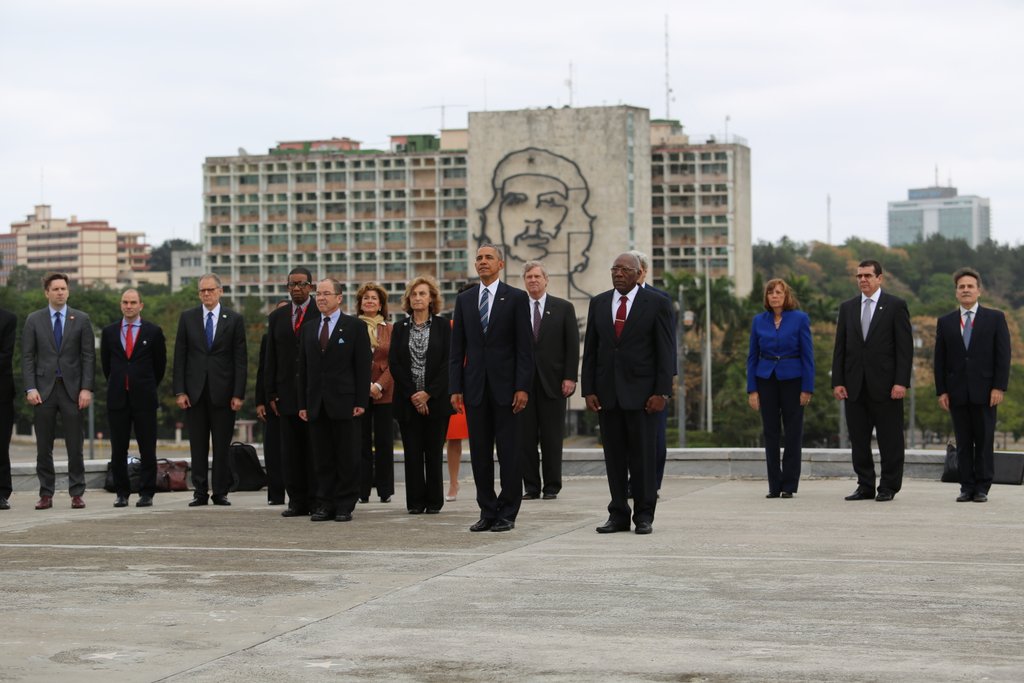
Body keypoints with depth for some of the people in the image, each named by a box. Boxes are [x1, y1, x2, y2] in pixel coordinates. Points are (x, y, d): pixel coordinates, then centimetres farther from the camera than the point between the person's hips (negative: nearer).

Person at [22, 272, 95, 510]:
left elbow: (89, 356, 2)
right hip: (44, 388, 1)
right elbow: (27, 357, 4)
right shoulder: (33, 320, 6)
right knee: (44, 446, 3)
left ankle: (77, 493, 5)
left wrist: (86, 388, -7)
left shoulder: (81, 320, 5)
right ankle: (46, 494, 9)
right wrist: (30, 388, -7)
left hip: (72, 388, -1)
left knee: (75, 445, 0)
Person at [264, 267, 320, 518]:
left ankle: (317, 502, 3)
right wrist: (271, 393, 6)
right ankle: (297, 501, 8)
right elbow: (271, 358, 13)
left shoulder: (322, 315, 0)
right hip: (287, 394, 4)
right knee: (290, 450, 3)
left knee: (315, 449, -2)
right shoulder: (277, 317, 13)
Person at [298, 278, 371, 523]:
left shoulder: (355, 326, 1)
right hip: (317, 404, 4)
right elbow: (303, 368, 14)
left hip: (344, 402, -4)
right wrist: (302, 404, 7)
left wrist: (361, 401, -9)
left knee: (347, 458, -1)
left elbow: (363, 366, -3)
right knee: (322, 458, 5)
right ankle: (325, 504, 9)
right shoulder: (309, 329, 14)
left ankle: (345, 506, 4)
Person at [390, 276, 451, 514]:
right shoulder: (400, 328, 8)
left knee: (433, 452, 1)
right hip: (408, 401, 2)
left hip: (435, 399, -2)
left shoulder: (442, 326, 2)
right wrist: (412, 394, -8)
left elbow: (448, 363, -4)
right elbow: (394, 363, 3)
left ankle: (434, 501, 7)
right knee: (413, 452, 1)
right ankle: (416, 501, 6)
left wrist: (428, 393, -11)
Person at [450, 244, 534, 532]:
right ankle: (487, 512, 12)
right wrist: (455, 388, 2)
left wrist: (522, 387, -11)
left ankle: (507, 514, 5)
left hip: (505, 386, -3)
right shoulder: (464, 299, 10)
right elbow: (456, 348, 9)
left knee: (508, 452, -1)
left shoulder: (516, 298, 0)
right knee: (480, 453, 5)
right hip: (475, 387, 3)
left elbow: (525, 347, -4)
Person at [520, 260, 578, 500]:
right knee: (526, 438, 1)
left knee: (552, 439, 1)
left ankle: (552, 487, 7)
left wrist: (570, 378, -6)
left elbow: (572, 346, 3)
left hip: (553, 382, -1)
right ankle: (531, 487, 7)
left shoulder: (563, 308, 6)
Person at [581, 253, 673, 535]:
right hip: (607, 392, 3)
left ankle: (644, 515, 8)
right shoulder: (598, 303, 10)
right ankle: (618, 515, 10)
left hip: (641, 392, -3)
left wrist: (661, 393, -10)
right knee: (614, 457, 5)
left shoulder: (657, 304, -1)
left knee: (643, 456, 0)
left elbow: (665, 351, -3)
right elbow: (590, 350, 10)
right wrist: (588, 390, 2)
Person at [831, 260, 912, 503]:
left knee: (889, 440, 0)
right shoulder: (847, 307, 12)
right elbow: (840, 348, 11)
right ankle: (865, 486, 13)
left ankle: (888, 487, 7)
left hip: (885, 385, -4)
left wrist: (901, 382, -13)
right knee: (858, 440, 6)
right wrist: (837, 382, 2)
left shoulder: (896, 305, 0)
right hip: (855, 386, 4)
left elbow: (905, 347, -5)